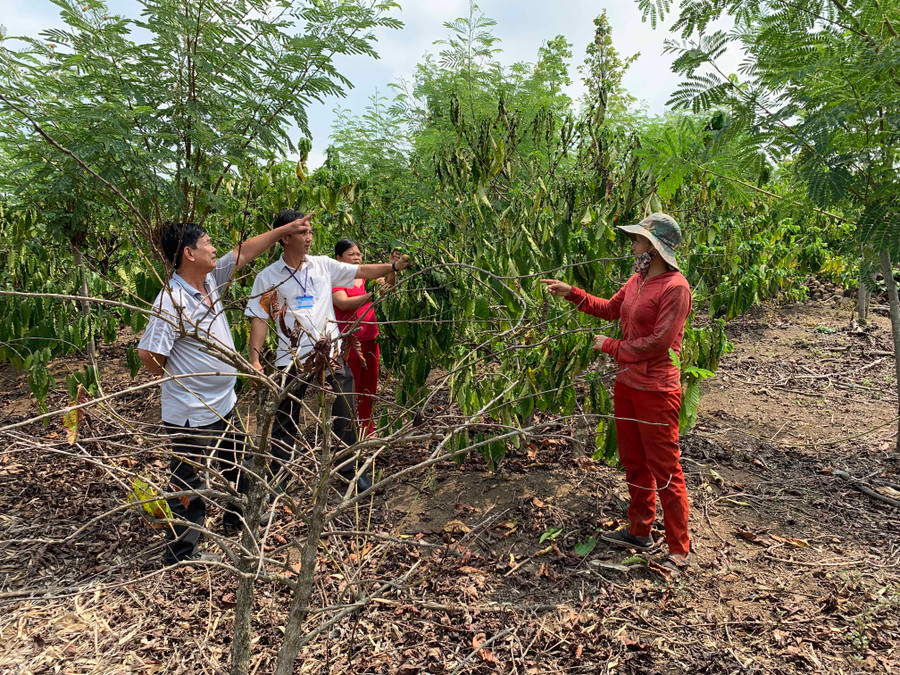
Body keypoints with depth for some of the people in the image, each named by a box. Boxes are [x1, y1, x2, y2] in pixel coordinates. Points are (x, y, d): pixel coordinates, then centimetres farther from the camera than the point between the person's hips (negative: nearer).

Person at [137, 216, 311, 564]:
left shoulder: (211, 280, 1)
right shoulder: (171, 301, -25)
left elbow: (244, 252, 9)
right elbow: (148, 354, -25)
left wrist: (284, 230, 10)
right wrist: (180, 379, -9)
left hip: (224, 403, 9)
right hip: (192, 414, -9)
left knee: (236, 467, 26)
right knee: (190, 483, 5)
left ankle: (236, 519, 49)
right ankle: (181, 553, 23)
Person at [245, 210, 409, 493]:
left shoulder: (323, 265, 4)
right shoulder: (267, 277, -1)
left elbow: (361, 271, 2)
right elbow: (259, 318, -2)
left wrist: (394, 266, -11)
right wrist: (254, 359, -11)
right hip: (292, 358, -2)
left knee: (345, 415, 9)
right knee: (286, 422, 11)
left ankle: (349, 468, 29)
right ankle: (276, 476, 30)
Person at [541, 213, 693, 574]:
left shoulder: (675, 287, -17)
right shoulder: (637, 280, 8)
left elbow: (659, 342, -21)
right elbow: (610, 308, 21)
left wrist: (612, 347, -11)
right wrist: (571, 293, 14)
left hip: (656, 391, -9)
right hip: (626, 383, 9)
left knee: (665, 470, 1)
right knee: (634, 462, 18)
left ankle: (679, 550, 15)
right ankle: (639, 532, 35)